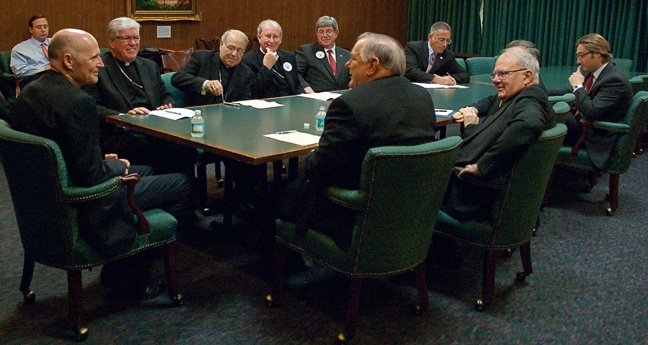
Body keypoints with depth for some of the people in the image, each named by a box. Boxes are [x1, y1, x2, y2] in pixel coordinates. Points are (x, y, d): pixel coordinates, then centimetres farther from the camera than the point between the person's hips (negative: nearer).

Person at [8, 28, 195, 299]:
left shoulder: (29, 93, 3)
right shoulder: (77, 102, -25)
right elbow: (92, 175, -25)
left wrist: (102, 161, 7)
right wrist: (116, 166, -5)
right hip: (82, 209, -10)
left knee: (144, 172, 28)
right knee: (182, 185, 0)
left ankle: (119, 270, 28)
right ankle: (131, 275, 14)